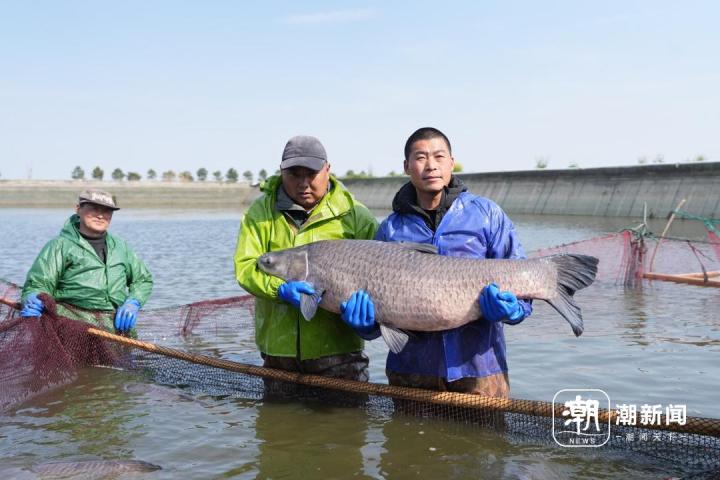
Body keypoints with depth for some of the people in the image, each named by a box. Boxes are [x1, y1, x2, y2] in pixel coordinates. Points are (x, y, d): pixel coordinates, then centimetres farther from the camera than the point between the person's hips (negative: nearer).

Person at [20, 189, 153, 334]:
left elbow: (143, 279, 29)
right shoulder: (60, 245, 7)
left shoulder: (121, 247, 21)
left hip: (116, 324, 2)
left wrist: (133, 303, 10)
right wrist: (32, 301, -21)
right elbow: (39, 283, 1)